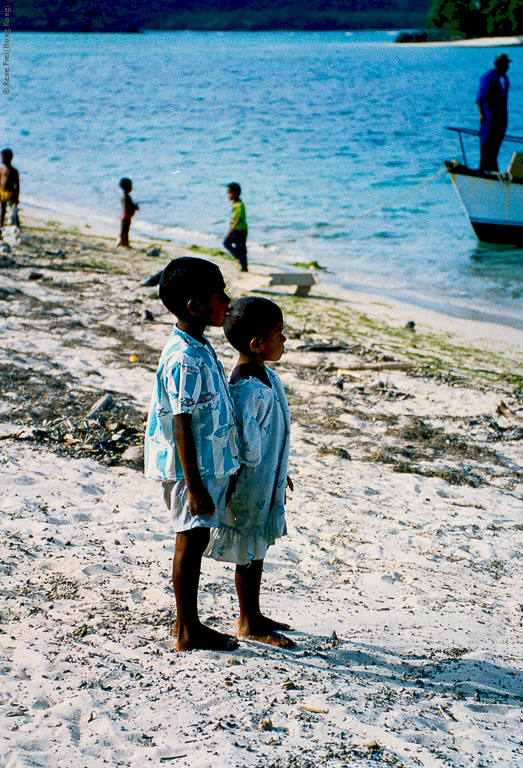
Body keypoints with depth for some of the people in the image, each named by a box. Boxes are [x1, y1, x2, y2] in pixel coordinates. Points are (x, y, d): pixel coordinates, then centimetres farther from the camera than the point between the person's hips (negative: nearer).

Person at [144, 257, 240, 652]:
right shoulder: (185, 360, -24)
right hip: (192, 467, -10)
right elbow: (182, 427, -24)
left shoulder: (199, 348, 8)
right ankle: (188, 632, 10)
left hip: (209, 462, 10)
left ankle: (188, 622, 27)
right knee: (192, 540, -1)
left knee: (194, 539, 16)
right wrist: (194, 486, -23)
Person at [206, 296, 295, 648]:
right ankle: (249, 623, 19)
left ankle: (253, 615, 34)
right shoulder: (247, 389, -28)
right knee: (250, 551, 5)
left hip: (268, 479, 9)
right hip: (250, 484, -9)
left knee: (258, 548, 20)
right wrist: (253, 463, -15)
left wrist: (280, 473, 21)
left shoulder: (267, 376, 5)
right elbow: (246, 437, -33)